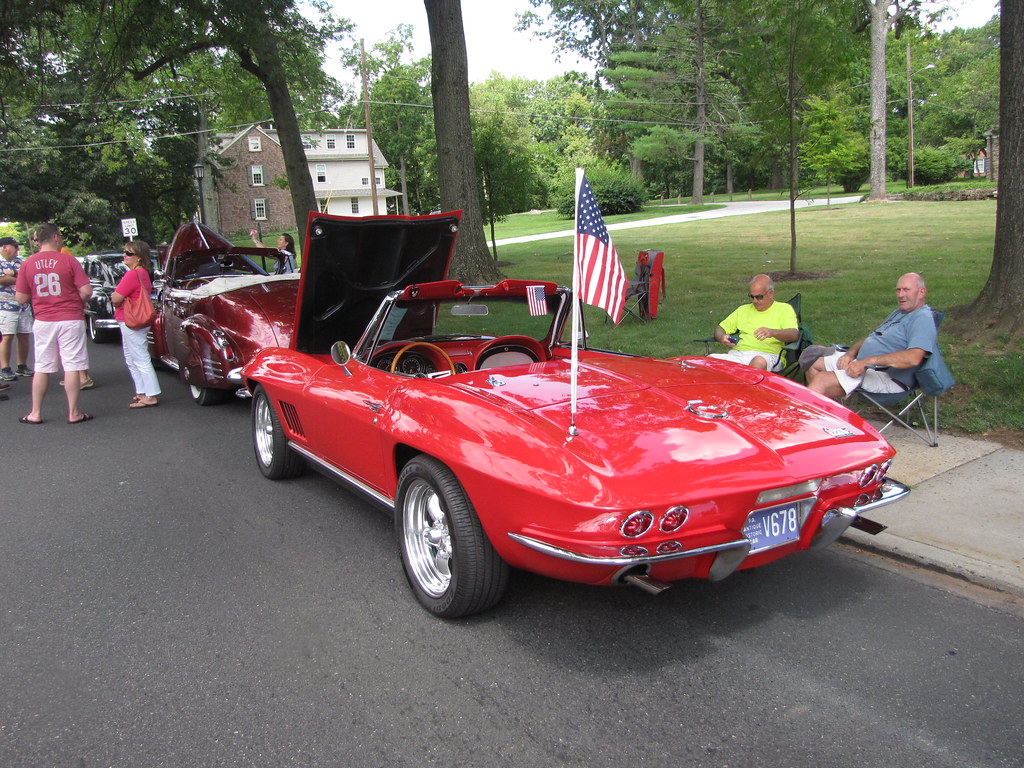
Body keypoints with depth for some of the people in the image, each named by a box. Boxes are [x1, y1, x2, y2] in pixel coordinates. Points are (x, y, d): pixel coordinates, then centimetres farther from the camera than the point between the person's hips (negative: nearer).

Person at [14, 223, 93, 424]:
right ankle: (73, 413, 6)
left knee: (41, 368, 12)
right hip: (70, 320, -3)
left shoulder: (28, 264, 2)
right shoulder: (68, 260, -8)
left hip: (42, 322, 3)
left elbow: (21, 298, 4)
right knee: (71, 366, 2)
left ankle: (35, 413, 18)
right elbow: (86, 291, -12)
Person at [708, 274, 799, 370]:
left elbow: (795, 334, -3)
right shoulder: (743, 309, 28)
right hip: (737, 353, 4)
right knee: (710, 359, -27)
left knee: (759, 362, -42)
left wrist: (772, 332, -24)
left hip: (767, 355, -3)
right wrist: (722, 338, 1)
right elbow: (720, 328, 27)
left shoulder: (784, 309, 14)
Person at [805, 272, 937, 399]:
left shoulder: (923, 318, -13)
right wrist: (851, 353, 1)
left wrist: (866, 362, -29)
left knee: (822, 380, -26)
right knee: (813, 363, 11)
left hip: (887, 377, -11)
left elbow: (913, 358, -29)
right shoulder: (899, 312, 20)